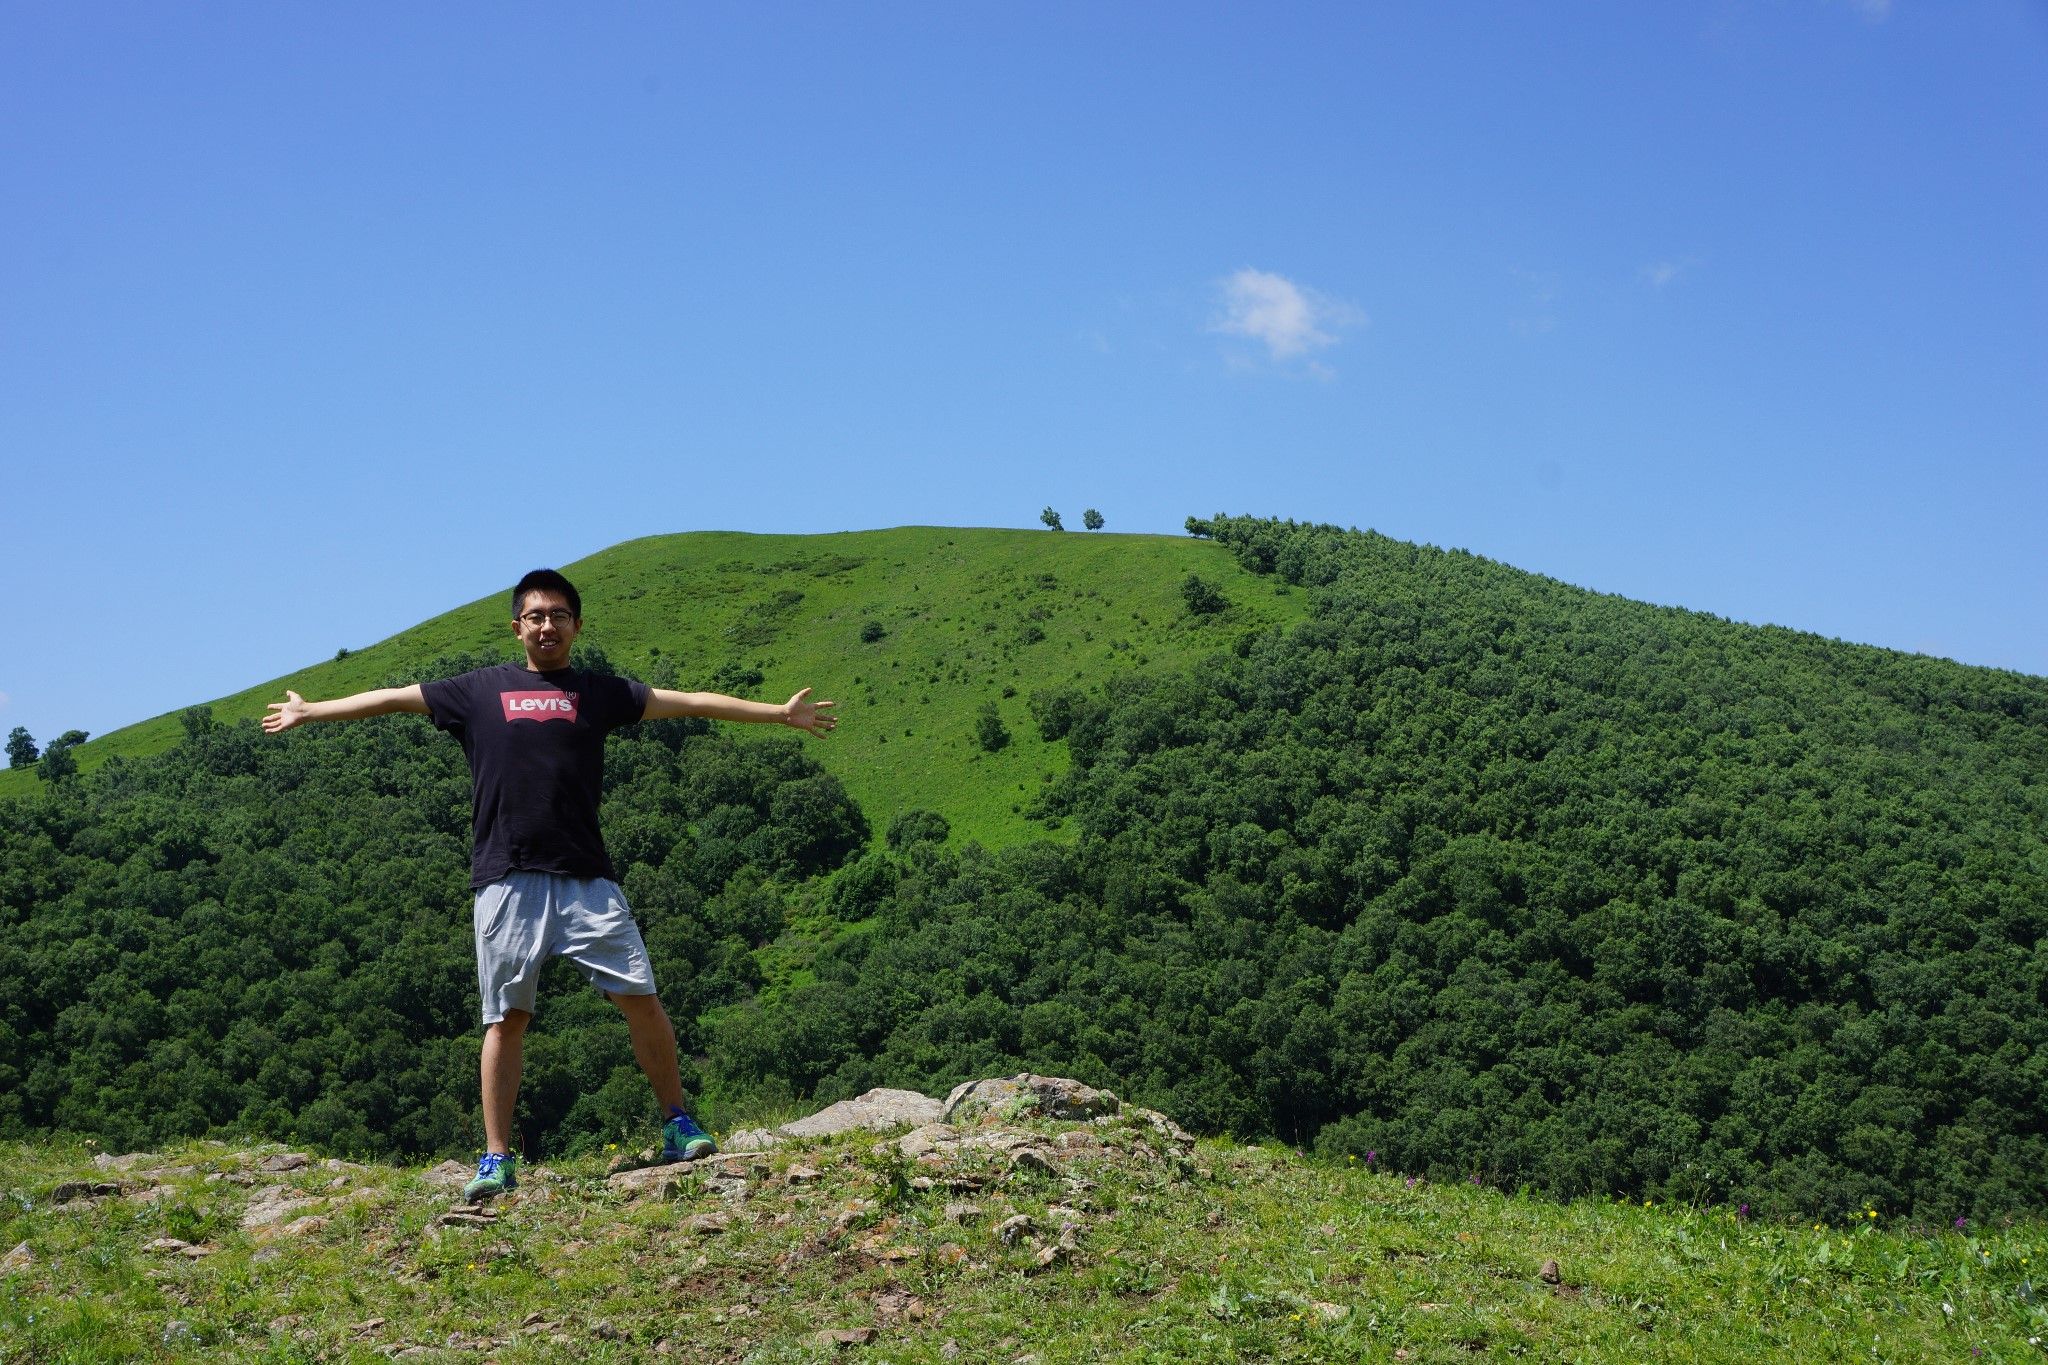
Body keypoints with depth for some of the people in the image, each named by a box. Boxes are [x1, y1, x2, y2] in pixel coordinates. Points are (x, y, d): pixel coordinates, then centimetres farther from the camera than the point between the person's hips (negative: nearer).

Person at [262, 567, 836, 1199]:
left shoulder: (599, 692, 12)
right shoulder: (481, 689, 12)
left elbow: (689, 702, 10)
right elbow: (392, 698, 19)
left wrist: (778, 713, 8)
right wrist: (309, 711, 24)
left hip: (588, 881, 0)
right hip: (506, 881, 0)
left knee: (640, 998, -4)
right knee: (506, 1017, 0)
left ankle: (679, 1128, 10)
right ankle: (496, 1160, 5)